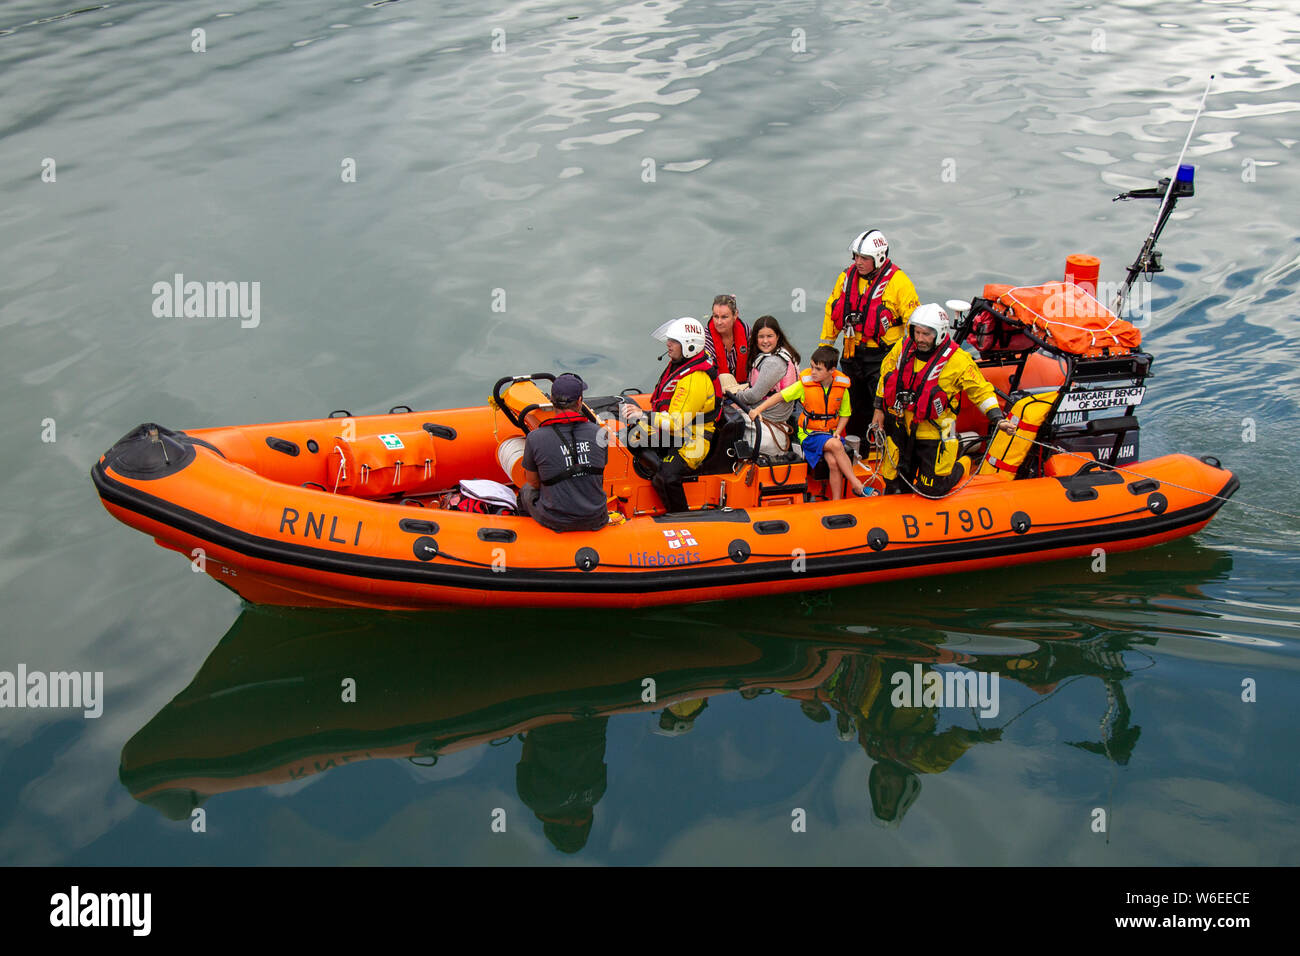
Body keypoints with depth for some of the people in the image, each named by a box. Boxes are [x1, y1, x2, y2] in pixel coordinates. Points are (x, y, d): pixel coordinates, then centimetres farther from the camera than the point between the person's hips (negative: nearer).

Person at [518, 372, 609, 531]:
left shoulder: (535, 438, -16)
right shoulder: (598, 432, -8)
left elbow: (533, 482, -1)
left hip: (555, 522, -1)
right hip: (595, 521, 2)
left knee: (527, 490, 30)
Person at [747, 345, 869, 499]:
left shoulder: (841, 387, 1)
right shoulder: (805, 384, -5)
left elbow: (844, 414, 12)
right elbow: (780, 396, -5)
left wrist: (837, 432, -5)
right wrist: (758, 409, -17)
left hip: (831, 434, 2)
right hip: (809, 434, -2)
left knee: (833, 462, -29)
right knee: (836, 445, -32)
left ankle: (836, 502, -18)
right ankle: (857, 486, -26)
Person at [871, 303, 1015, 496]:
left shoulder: (958, 361, -16)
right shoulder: (903, 347, -4)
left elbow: (981, 391, -7)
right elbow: (886, 375, 12)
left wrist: (998, 419, -17)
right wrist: (879, 408, 13)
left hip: (934, 435, -4)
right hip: (901, 428, 4)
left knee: (933, 489, -2)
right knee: (894, 483, 9)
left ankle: (963, 465, 27)